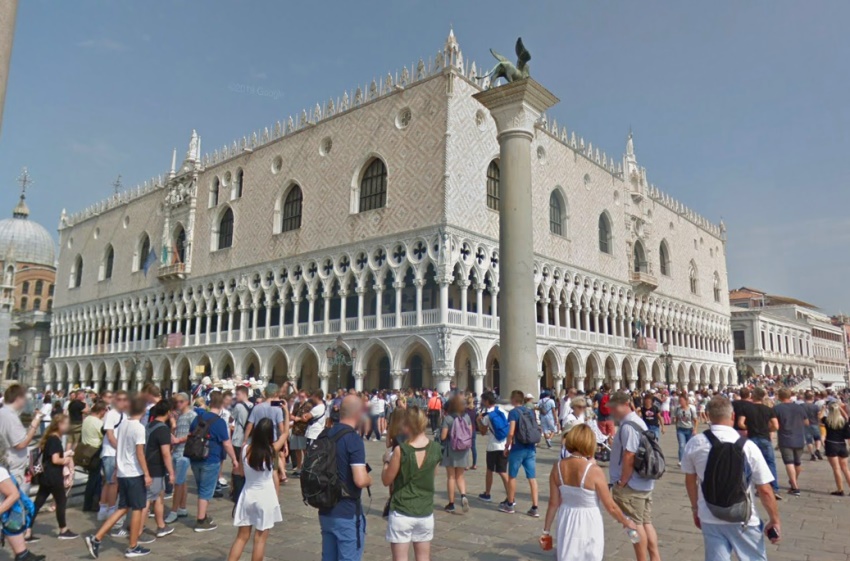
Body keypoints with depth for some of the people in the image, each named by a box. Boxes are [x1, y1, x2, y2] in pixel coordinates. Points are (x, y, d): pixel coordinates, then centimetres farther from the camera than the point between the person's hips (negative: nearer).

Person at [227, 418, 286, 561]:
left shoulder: (245, 449, -9)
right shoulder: (271, 451, -16)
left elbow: (241, 471, 8)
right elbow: (284, 433, -1)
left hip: (247, 496, 4)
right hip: (265, 498, -3)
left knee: (242, 537, 15)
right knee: (260, 539, 7)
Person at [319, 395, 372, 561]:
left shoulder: (325, 435, 5)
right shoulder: (354, 440, -19)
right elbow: (360, 480, -26)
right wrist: (369, 479, -6)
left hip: (325, 510, 8)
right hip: (347, 513, -8)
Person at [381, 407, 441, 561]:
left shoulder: (401, 450, -18)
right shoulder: (435, 448, -6)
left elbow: (386, 480, -8)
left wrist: (387, 462, 9)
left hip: (401, 513, -4)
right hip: (425, 513, 4)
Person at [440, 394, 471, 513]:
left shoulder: (448, 418, -14)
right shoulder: (466, 417, -2)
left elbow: (443, 436, -14)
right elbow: (470, 433, 3)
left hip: (450, 450, -3)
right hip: (463, 450, 3)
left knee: (451, 477, 8)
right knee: (460, 476, 14)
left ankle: (451, 504, 13)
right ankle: (463, 495, -11)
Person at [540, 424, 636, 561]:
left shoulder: (558, 467, -9)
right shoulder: (594, 470, -20)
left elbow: (553, 503, -2)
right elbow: (611, 506, -10)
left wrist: (546, 530, 9)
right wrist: (626, 522, 8)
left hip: (566, 522, 3)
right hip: (588, 524, -3)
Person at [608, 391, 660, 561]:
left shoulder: (628, 425, -20)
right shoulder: (638, 421, 11)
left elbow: (629, 457, -24)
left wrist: (622, 482, -14)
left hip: (631, 485, -9)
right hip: (644, 482, 9)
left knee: (636, 524, 2)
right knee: (646, 523, 14)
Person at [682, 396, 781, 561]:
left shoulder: (695, 444, -8)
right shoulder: (747, 446, -15)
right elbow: (764, 490, -10)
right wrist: (774, 520, 5)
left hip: (709, 518, 2)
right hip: (743, 519, -2)